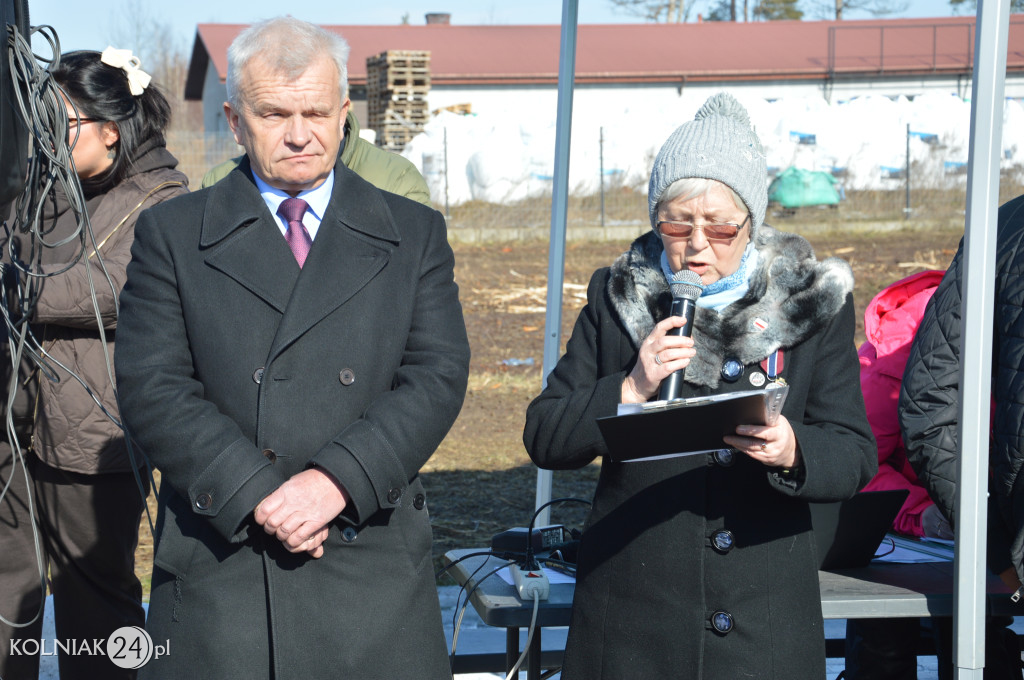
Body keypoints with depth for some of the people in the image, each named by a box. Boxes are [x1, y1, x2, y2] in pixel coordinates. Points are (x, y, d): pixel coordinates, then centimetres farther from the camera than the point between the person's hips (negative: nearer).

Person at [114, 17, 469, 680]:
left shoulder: (413, 234, 10)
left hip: (373, 566, 1)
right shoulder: (172, 235, 7)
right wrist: (257, 494, -14)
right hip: (219, 564, -1)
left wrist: (337, 479, -15)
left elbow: (438, 376, 0)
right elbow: (152, 388, -2)